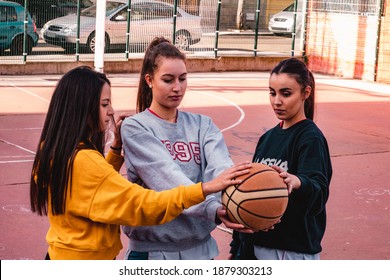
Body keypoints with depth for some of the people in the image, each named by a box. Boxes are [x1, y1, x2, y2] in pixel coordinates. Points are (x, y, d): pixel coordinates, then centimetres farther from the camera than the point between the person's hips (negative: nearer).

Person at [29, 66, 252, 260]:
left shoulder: (56, 151, 4)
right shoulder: (82, 160, -25)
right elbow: (142, 205, -30)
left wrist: (117, 146, 6)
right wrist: (206, 188, -34)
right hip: (86, 259, -9)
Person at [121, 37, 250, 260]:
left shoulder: (202, 125, 6)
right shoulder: (136, 128, -7)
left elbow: (220, 167, -14)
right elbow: (168, 178, -22)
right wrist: (213, 209, -37)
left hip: (199, 246, 4)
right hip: (152, 249, -4)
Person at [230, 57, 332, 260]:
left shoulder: (311, 138, -11)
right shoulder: (268, 137, 10)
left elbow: (318, 193, -25)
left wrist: (297, 183, -47)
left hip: (293, 251, -7)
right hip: (257, 244, 7)